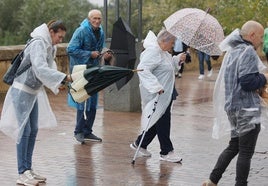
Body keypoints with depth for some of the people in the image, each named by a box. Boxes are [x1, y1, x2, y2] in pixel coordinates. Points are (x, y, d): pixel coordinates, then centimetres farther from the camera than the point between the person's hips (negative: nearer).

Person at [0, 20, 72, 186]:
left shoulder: (50, 47, 7)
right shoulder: (38, 44, -21)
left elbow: (49, 68, 10)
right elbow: (40, 69, -34)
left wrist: (57, 84, -6)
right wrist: (64, 77, -39)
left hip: (33, 92, 9)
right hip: (22, 91, -9)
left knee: (34, 130, 10)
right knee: (24, 130, -8)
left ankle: (28, 169, 18)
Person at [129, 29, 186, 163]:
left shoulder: (162, 51, 12)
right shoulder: (153, 51, -21)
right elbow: (143, 70, -31)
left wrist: (178, 58, 15)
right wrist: (156, 87, -35)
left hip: (165, 93, 11)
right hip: (157, 95, -11)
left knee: (158, 121, 15)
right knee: (162, 122, -2)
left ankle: (139, 144, 27)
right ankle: (166, 152, 7)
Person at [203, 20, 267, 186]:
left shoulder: (233, 51, 14)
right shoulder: (248, 51, -15)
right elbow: (248, 82, -23)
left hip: (233, 107, 9)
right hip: (247, 109, -9)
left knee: (234, 146, 19)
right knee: (246, 152, 0)